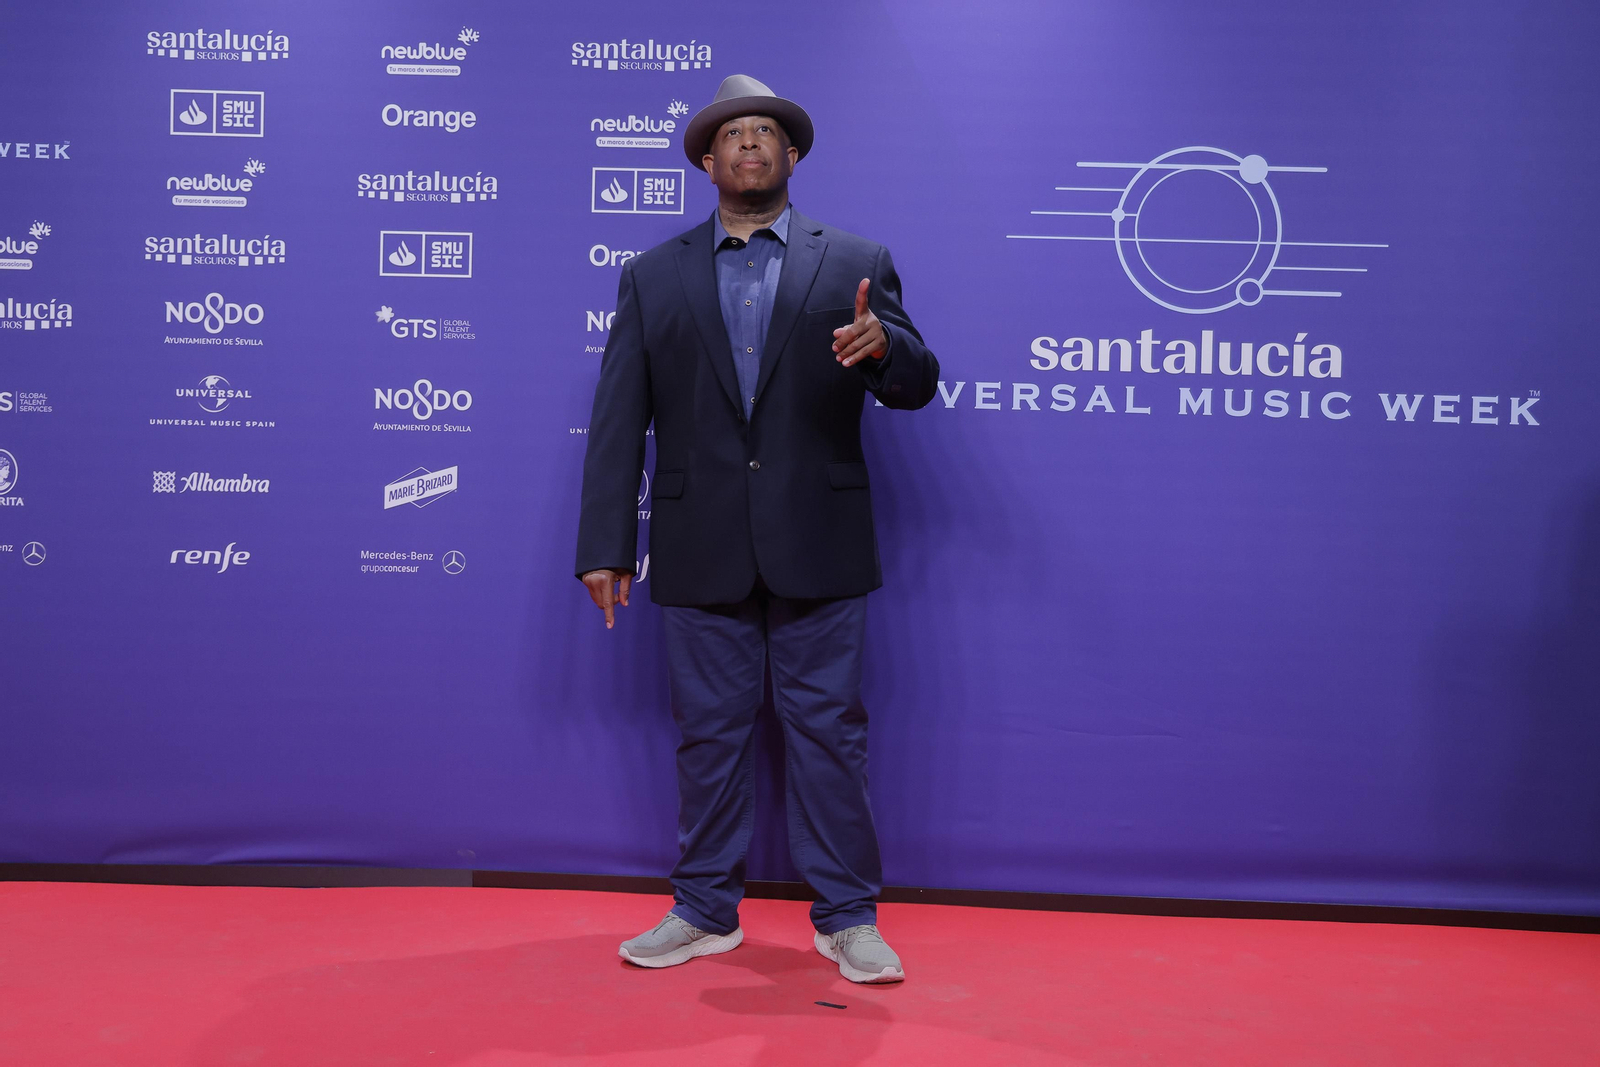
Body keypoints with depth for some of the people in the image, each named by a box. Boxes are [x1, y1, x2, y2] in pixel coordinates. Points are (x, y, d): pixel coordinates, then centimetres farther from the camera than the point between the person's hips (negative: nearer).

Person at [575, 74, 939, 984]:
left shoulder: (856, 264, 6)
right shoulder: (652, 278, 9)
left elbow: (917, 386, -1)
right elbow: (619, 422, 4)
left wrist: (885, 346, -25)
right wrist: (605, 547, -2)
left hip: (818, 548, -1)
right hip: (702, 552, 1)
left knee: (829, 728, 5)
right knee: (709, 731, 10)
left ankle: (848, 917, 18)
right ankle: (707, 912, 25)